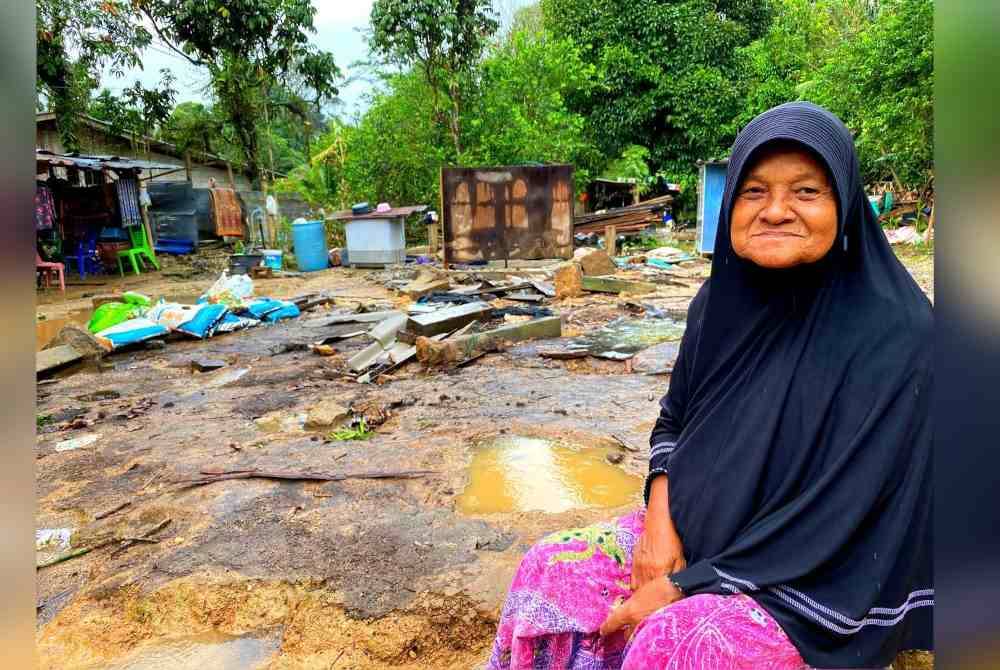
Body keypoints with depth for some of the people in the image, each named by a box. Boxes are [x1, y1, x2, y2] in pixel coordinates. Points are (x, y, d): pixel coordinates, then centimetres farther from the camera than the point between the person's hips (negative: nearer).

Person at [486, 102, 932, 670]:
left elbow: (847, 513, -21)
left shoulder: (892, 334, -20)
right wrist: (659, 520, -8)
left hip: (824, 583, -5)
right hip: (694, 529, 6)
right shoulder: (726, 298, -3)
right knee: (548, 572, -5)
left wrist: (685, 587, -19)